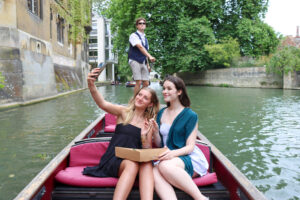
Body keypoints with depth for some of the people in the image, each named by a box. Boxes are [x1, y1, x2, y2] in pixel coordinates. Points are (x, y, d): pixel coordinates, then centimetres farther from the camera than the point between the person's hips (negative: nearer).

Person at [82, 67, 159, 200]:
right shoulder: (124, 112, 5)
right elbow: (103, 104, -15)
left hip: (135, 159, 2)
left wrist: (144, 136, -10)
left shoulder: (149, 123, 11)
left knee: (147, 165, -32)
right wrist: (91, 85, -32)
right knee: (132, 165, -35)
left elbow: (148, 151, 10)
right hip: (115, 159, -2)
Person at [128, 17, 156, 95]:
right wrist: (150, 56, -30)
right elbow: (140, 47, -19)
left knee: (146, 83, 0)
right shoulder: (134, 35, -3)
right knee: (138, 82, -14)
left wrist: (148, 65, 16)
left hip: (143, 62, 7)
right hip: (135, 61, -7)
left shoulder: (145, 38, 19)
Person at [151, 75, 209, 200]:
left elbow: (190, 147, -6)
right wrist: (155, 131, -6)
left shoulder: (190, 115, -1)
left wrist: (174, 153, -25)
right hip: (168, 158, 4)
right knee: (154, 172, -31)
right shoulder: (161, 114, 13)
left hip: (189, 158, -4)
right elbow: (159, 145, 14)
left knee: (165, 165, -36)